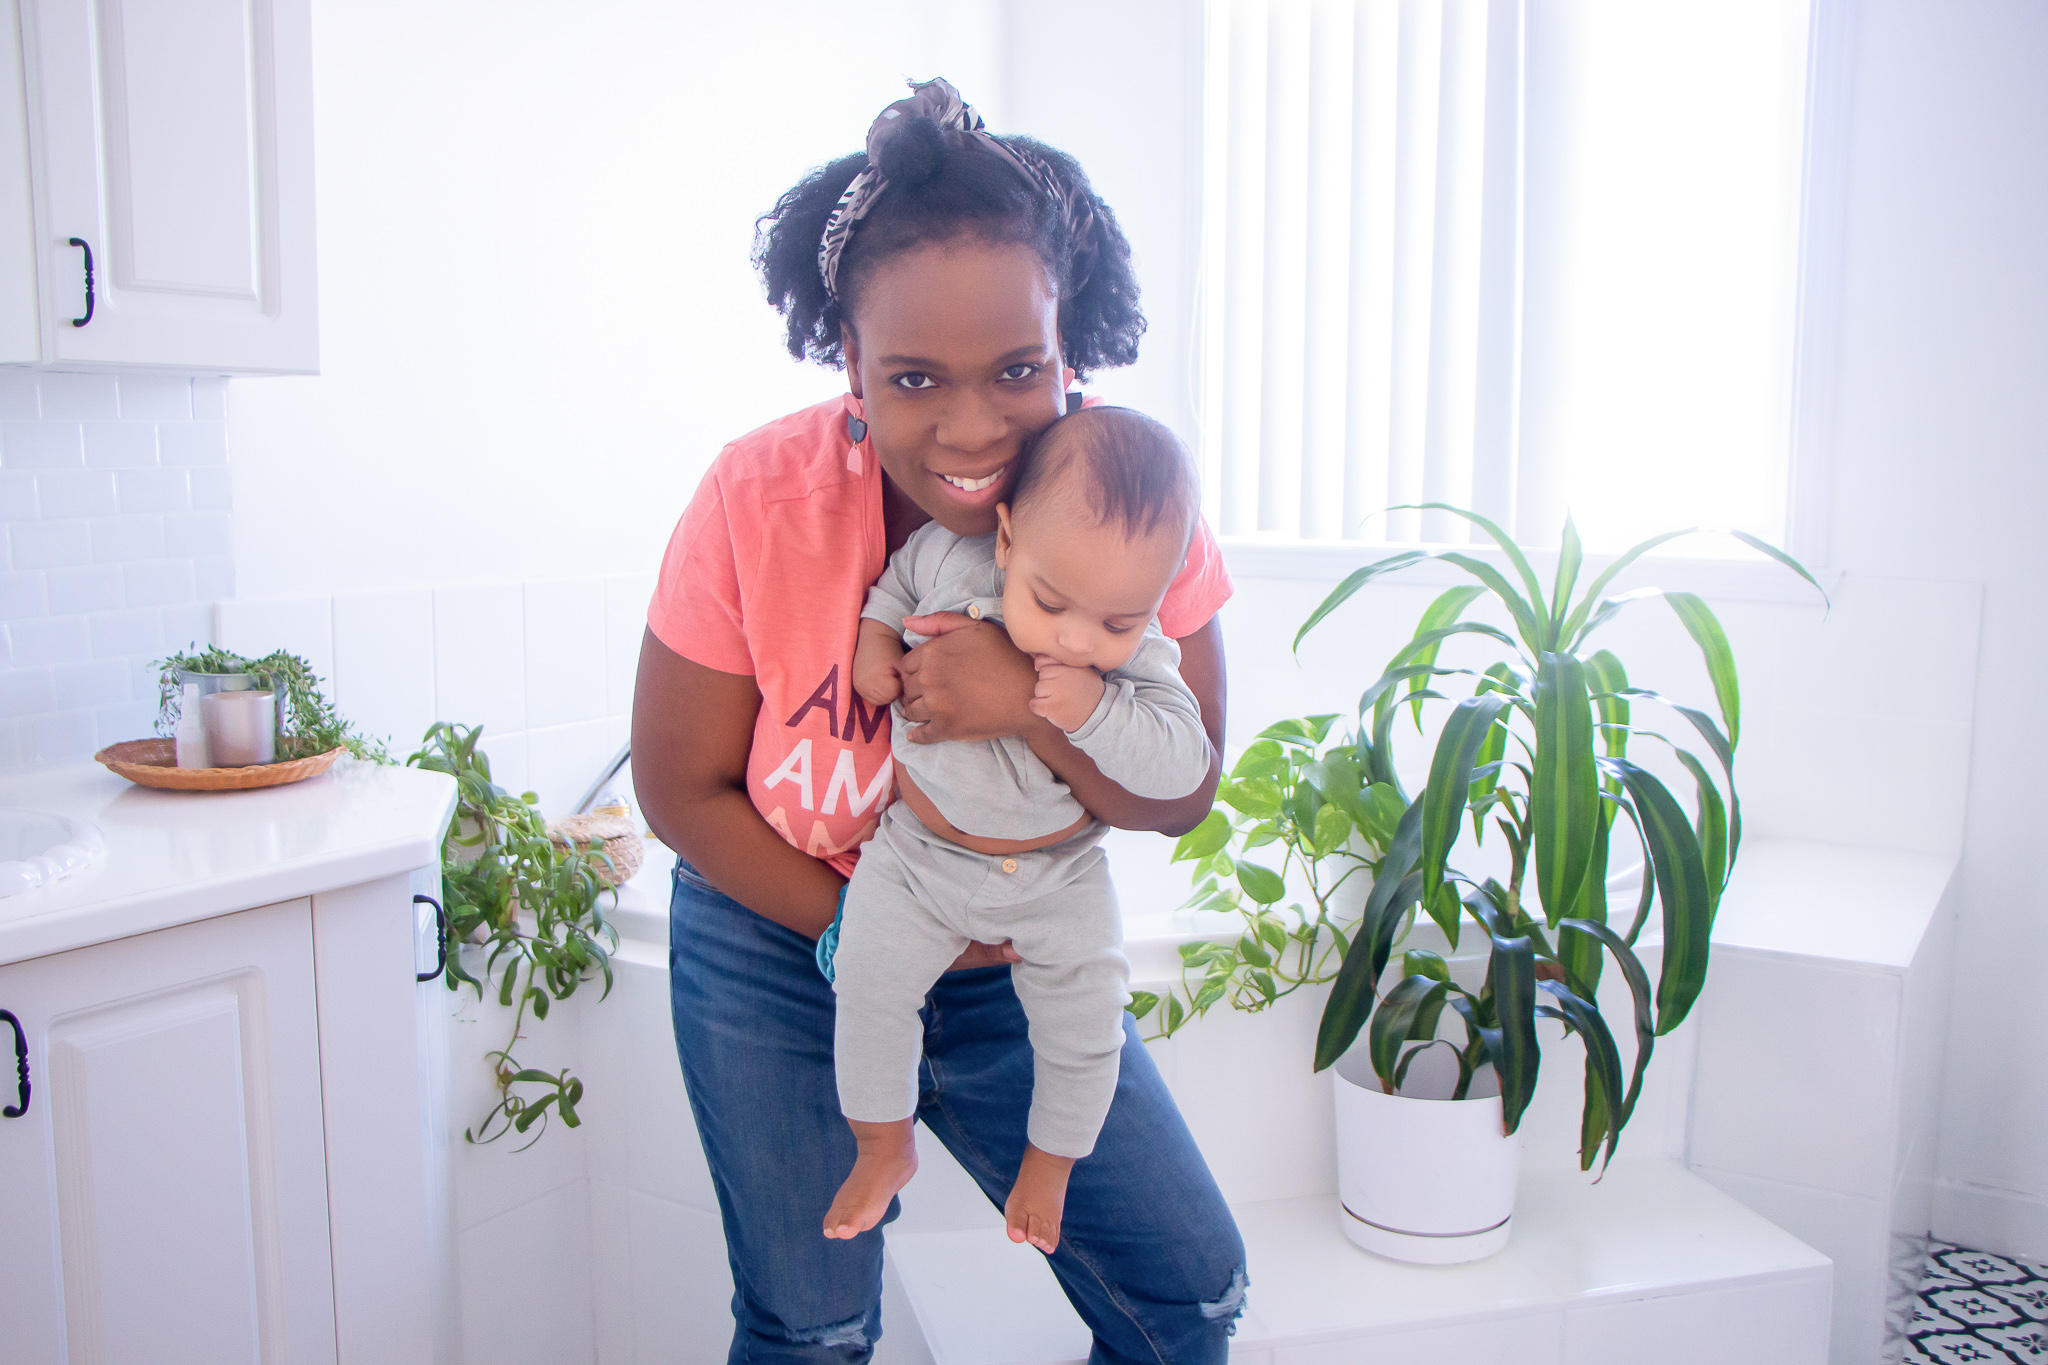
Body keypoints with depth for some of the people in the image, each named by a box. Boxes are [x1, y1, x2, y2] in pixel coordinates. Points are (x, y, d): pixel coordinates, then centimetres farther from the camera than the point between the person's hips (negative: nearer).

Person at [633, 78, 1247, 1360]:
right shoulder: (759, 497, -22)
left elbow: (1181, 793, -15)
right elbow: (683, 790, -12)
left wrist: (1033, 707, -34)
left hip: (1017, 963, 2)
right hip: (777, 949, -1)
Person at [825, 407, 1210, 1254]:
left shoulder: (1139, 657, -21)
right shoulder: (950, 556, -21)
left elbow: (1183, 764, -28)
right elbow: (897, 575, 2)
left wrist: (1098, 709, -40)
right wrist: (873, 635, -14)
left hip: (1061, 874, 0)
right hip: (919, 852, 0)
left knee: (1088, 1017, 1)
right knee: (870, 981, -6)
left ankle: (1048, 1166, 31)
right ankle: (884, 1150, 22)